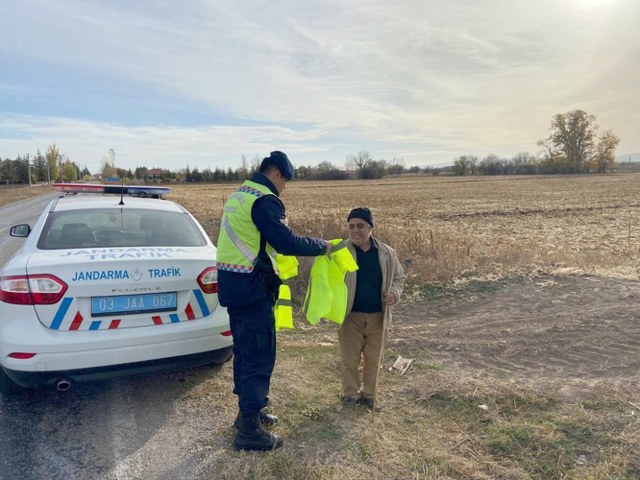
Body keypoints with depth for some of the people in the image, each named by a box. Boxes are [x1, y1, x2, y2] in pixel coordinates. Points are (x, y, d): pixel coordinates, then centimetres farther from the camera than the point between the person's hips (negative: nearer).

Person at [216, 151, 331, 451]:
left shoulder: (238, 195, 16)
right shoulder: (264, 199, -15)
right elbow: (286, 242, -21)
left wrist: (273, 248, 29)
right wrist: (321, 246, -8)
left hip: (231, 282, 10)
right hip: (251, 286, -10)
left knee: (245, 350, 19)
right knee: (260, 355, -2)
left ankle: (248, 411, 33)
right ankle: (249, 430, 7)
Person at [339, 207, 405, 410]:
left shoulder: (387, 253, -1)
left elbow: (398, 277, 12)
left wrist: (395, 293, -8)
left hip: (378, 317, 2)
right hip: (351, 316, -2)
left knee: (373, 359, 14)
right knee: (349, 359, 8)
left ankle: (369, 394, 33)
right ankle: (351, 394, 28)